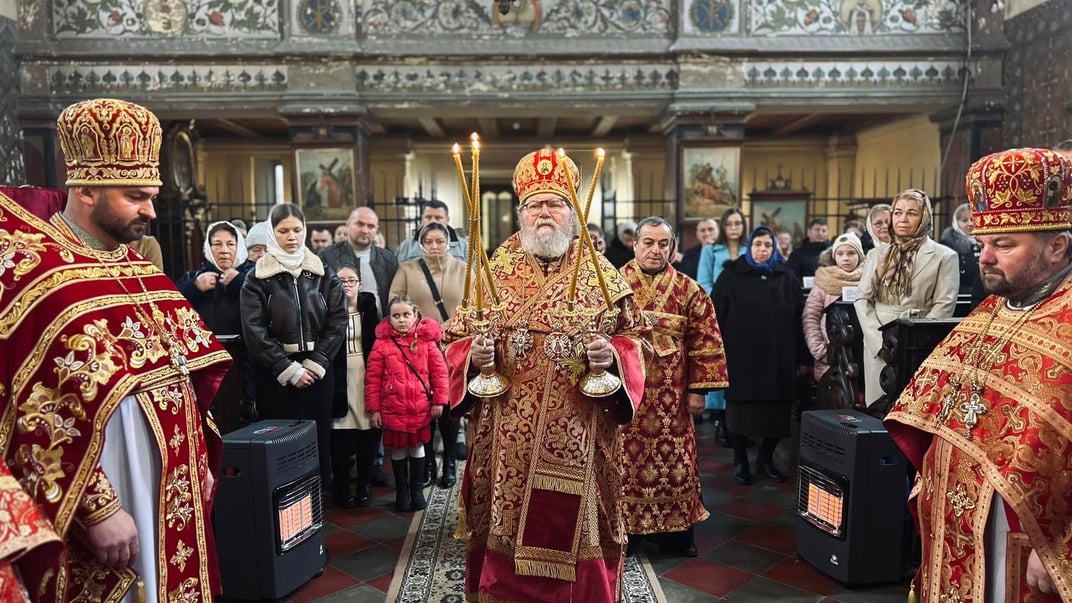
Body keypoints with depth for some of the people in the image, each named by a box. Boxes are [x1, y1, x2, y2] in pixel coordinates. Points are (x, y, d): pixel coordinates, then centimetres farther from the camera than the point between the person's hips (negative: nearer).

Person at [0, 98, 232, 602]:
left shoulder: (137, 268, 10)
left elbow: (187, 371, 15)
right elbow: (43, 418, -19)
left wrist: (201, 460, 12)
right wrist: (98, 510, -19)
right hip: (102, 501, -7)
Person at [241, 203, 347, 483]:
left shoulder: (323, 274, 7)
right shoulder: (258, 278, 1)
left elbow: (337, 321, 1)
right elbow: (254, 331, -6)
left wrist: (314, 363, -9)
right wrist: (289, 369, -11)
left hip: (318, 370, 2)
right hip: (274, 374, -1)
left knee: (319, 438, 5)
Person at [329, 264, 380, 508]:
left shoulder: (369, 307, 8)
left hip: (366, 376, 2)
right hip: (339, 378, -2)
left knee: (367, 434, 4)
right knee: (340, 436, 0)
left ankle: (364, 486, 17)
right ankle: (341, 488, 13)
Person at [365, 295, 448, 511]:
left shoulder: (426, 340, -3)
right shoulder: (382, 344, -5)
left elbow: (439, 371, -1)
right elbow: (373, 378, -4)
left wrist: (439, 400, -4)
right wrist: (374, 408, -5)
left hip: (420, 408, 1)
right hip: (393, 409, -1)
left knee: (417, 447, 15)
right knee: (398, 450, 12)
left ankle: (417, 490, 29)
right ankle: (401, 491, 27)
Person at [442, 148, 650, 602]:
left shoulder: (601, 274, 4)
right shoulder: (494, 271, 7)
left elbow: (636, 336, 7)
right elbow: (455, 338, 9)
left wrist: (614, 354, -14)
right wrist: (474, 353, -12)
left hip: (578, 438, 0)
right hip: (507, 439, 1)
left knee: (572, 525, 7)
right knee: (507, 527, 8)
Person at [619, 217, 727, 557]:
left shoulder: (688, 290, 2)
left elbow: (706, 342, 2)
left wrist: (698, 389, -2)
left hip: (670, 396, 1)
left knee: (673, 460, 9)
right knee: (625, 459, 6)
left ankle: (675, 531, 24)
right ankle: (624, 528, 21)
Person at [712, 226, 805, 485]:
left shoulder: (788, 278, 10)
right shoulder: (731, 276, 4)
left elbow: (798, 320, 8)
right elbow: (716, 317, 0)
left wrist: (801, 358, 4)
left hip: (779, 360, 2)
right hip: (741, 358, -2)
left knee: (776, 413, 5)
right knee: (741, 411, 3)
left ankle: (766, 458, 25)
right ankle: (740, 461, 19)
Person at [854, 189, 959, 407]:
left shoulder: (944, 256, 2)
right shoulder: (877, 254, 13)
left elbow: (944, 305, -5)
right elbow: (862, 299, 6)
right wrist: (881, 341, -7)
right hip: (877, 346, 3)